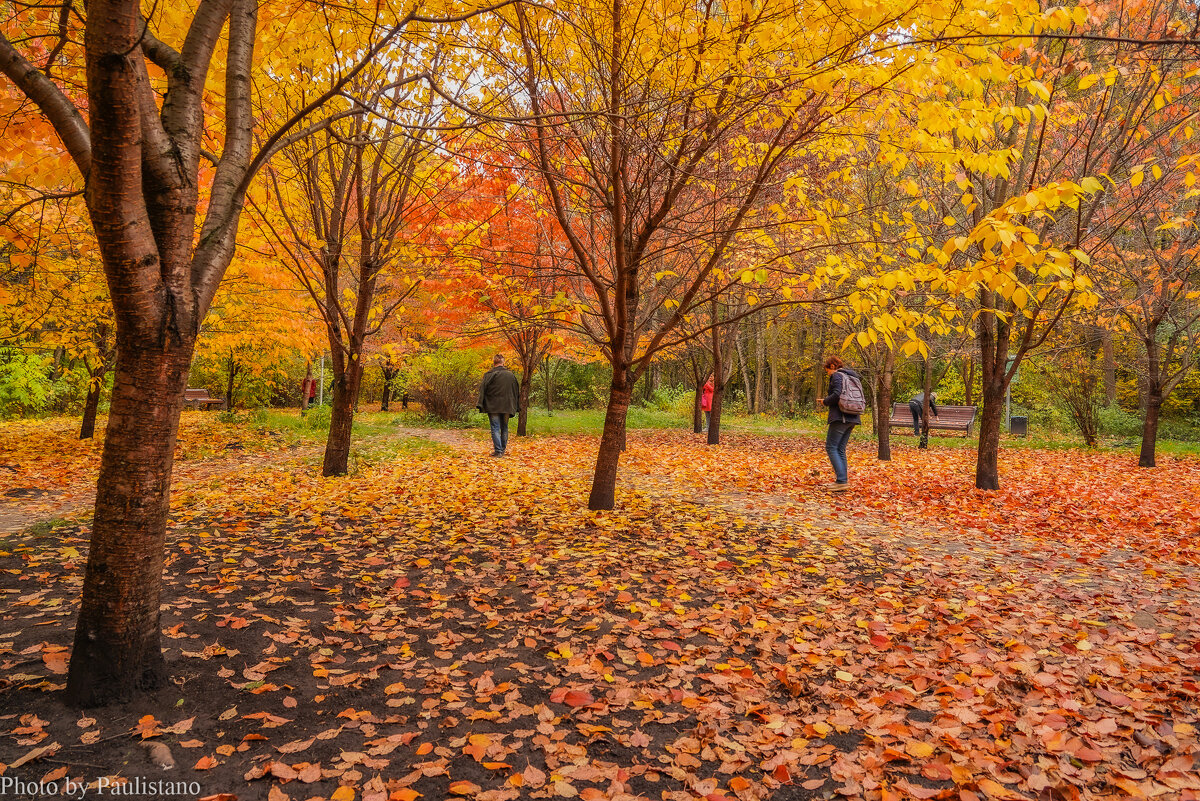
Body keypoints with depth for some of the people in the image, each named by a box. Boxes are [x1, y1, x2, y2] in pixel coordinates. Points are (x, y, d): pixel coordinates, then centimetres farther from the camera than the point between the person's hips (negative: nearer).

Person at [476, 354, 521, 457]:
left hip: (493, 406, -3)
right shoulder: (511, 375, 5)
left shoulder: (489, 375, -7)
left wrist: (480, 405, -5)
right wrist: (516, 407, 17)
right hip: (507, 407, 3)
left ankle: (498, 450, -9)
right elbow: (516, 391, 11)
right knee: (504, 428, 13)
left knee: (495, 428, -2)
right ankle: (503, 449, 18)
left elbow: (483, 389, -8)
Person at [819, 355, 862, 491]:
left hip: (840, 417, -9)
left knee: (831, 447, -5)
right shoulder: (851, 376, 20)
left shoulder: (837, 376, -5)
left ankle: (842, 480, -12)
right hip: (852, 418, 9)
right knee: (840, 448, 13)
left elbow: (837, 394, -21)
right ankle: (844, 479, 10)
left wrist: (825, 401, -3)